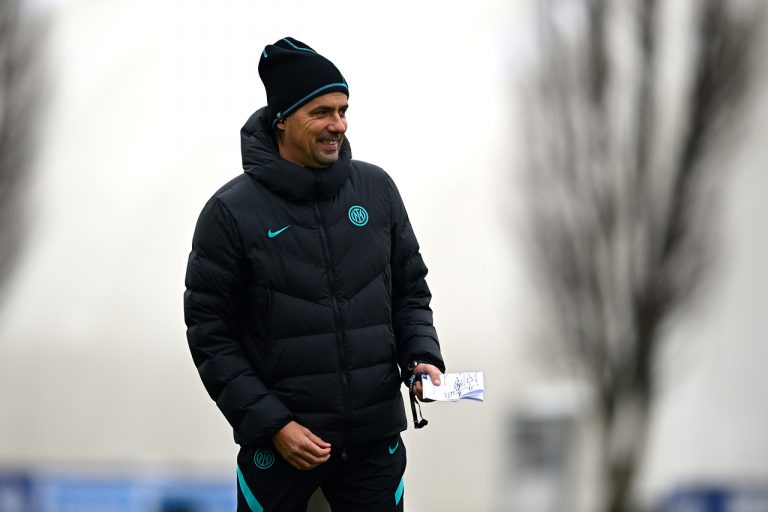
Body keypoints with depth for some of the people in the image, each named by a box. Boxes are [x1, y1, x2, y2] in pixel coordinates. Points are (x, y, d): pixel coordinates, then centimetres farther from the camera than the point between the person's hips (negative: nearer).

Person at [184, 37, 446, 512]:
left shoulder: (376, 188, 3)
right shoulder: (232, 211, -7)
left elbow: (410, 291, 13)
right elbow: (210, 332, -5)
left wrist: (422, 356, -5)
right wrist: (271, 423, -11)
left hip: (375, 437, 3)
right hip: (278, 440, -3)